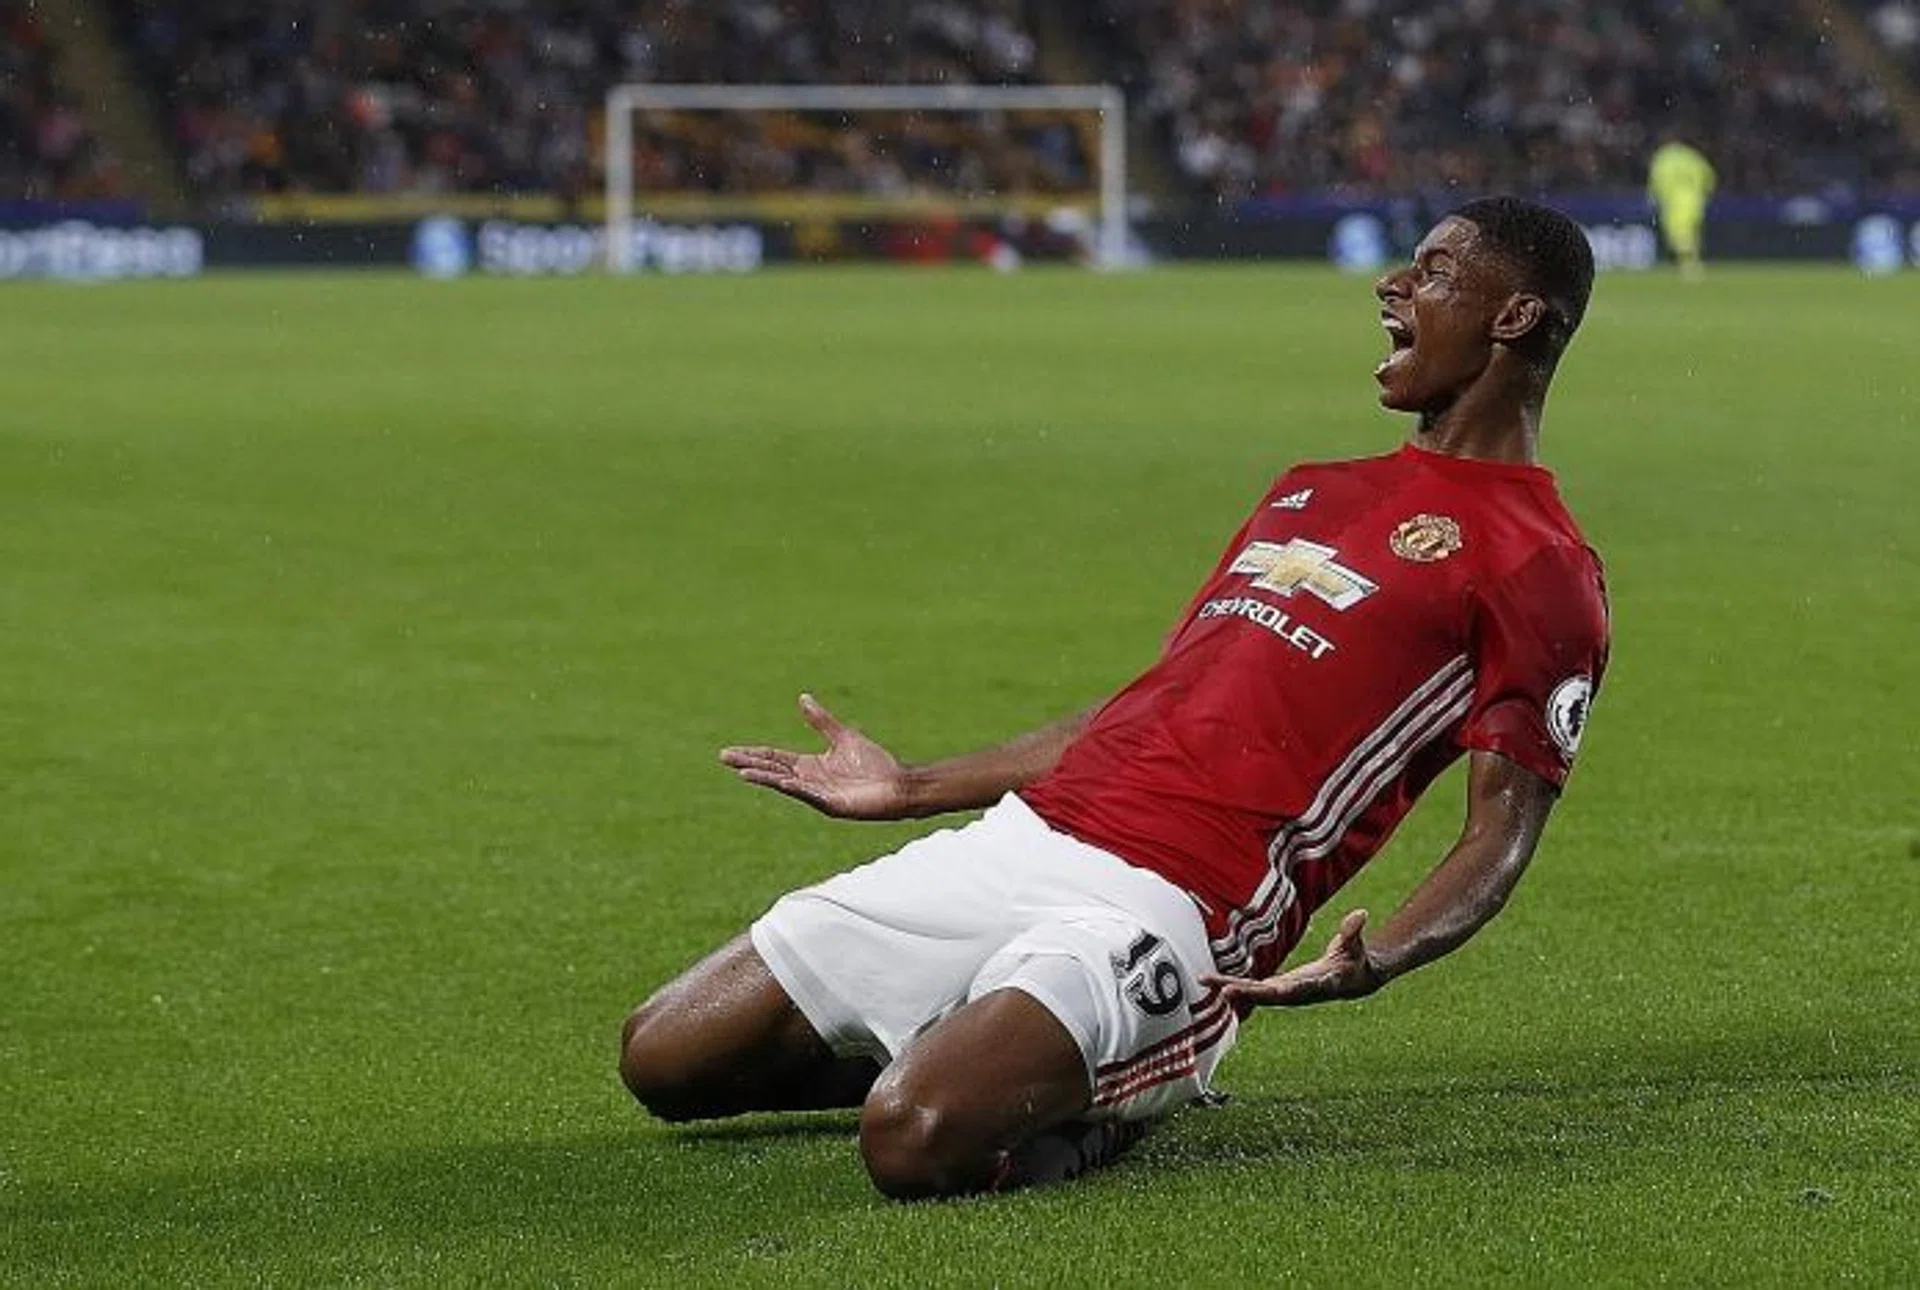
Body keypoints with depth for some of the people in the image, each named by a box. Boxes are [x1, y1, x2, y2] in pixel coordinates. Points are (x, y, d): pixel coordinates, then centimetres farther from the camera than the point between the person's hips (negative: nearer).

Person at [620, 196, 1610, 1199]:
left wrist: (1368, 967, -27)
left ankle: (1123, 1093, -1)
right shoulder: (1310, 491, 25)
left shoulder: (1541, 569, -1)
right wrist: (909, 790, 29)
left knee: (916, 1143, -32)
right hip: (1018, 839, 8)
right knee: (661, 1059, 2)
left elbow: (1500, 837, -7)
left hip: (1165, 909, -8)